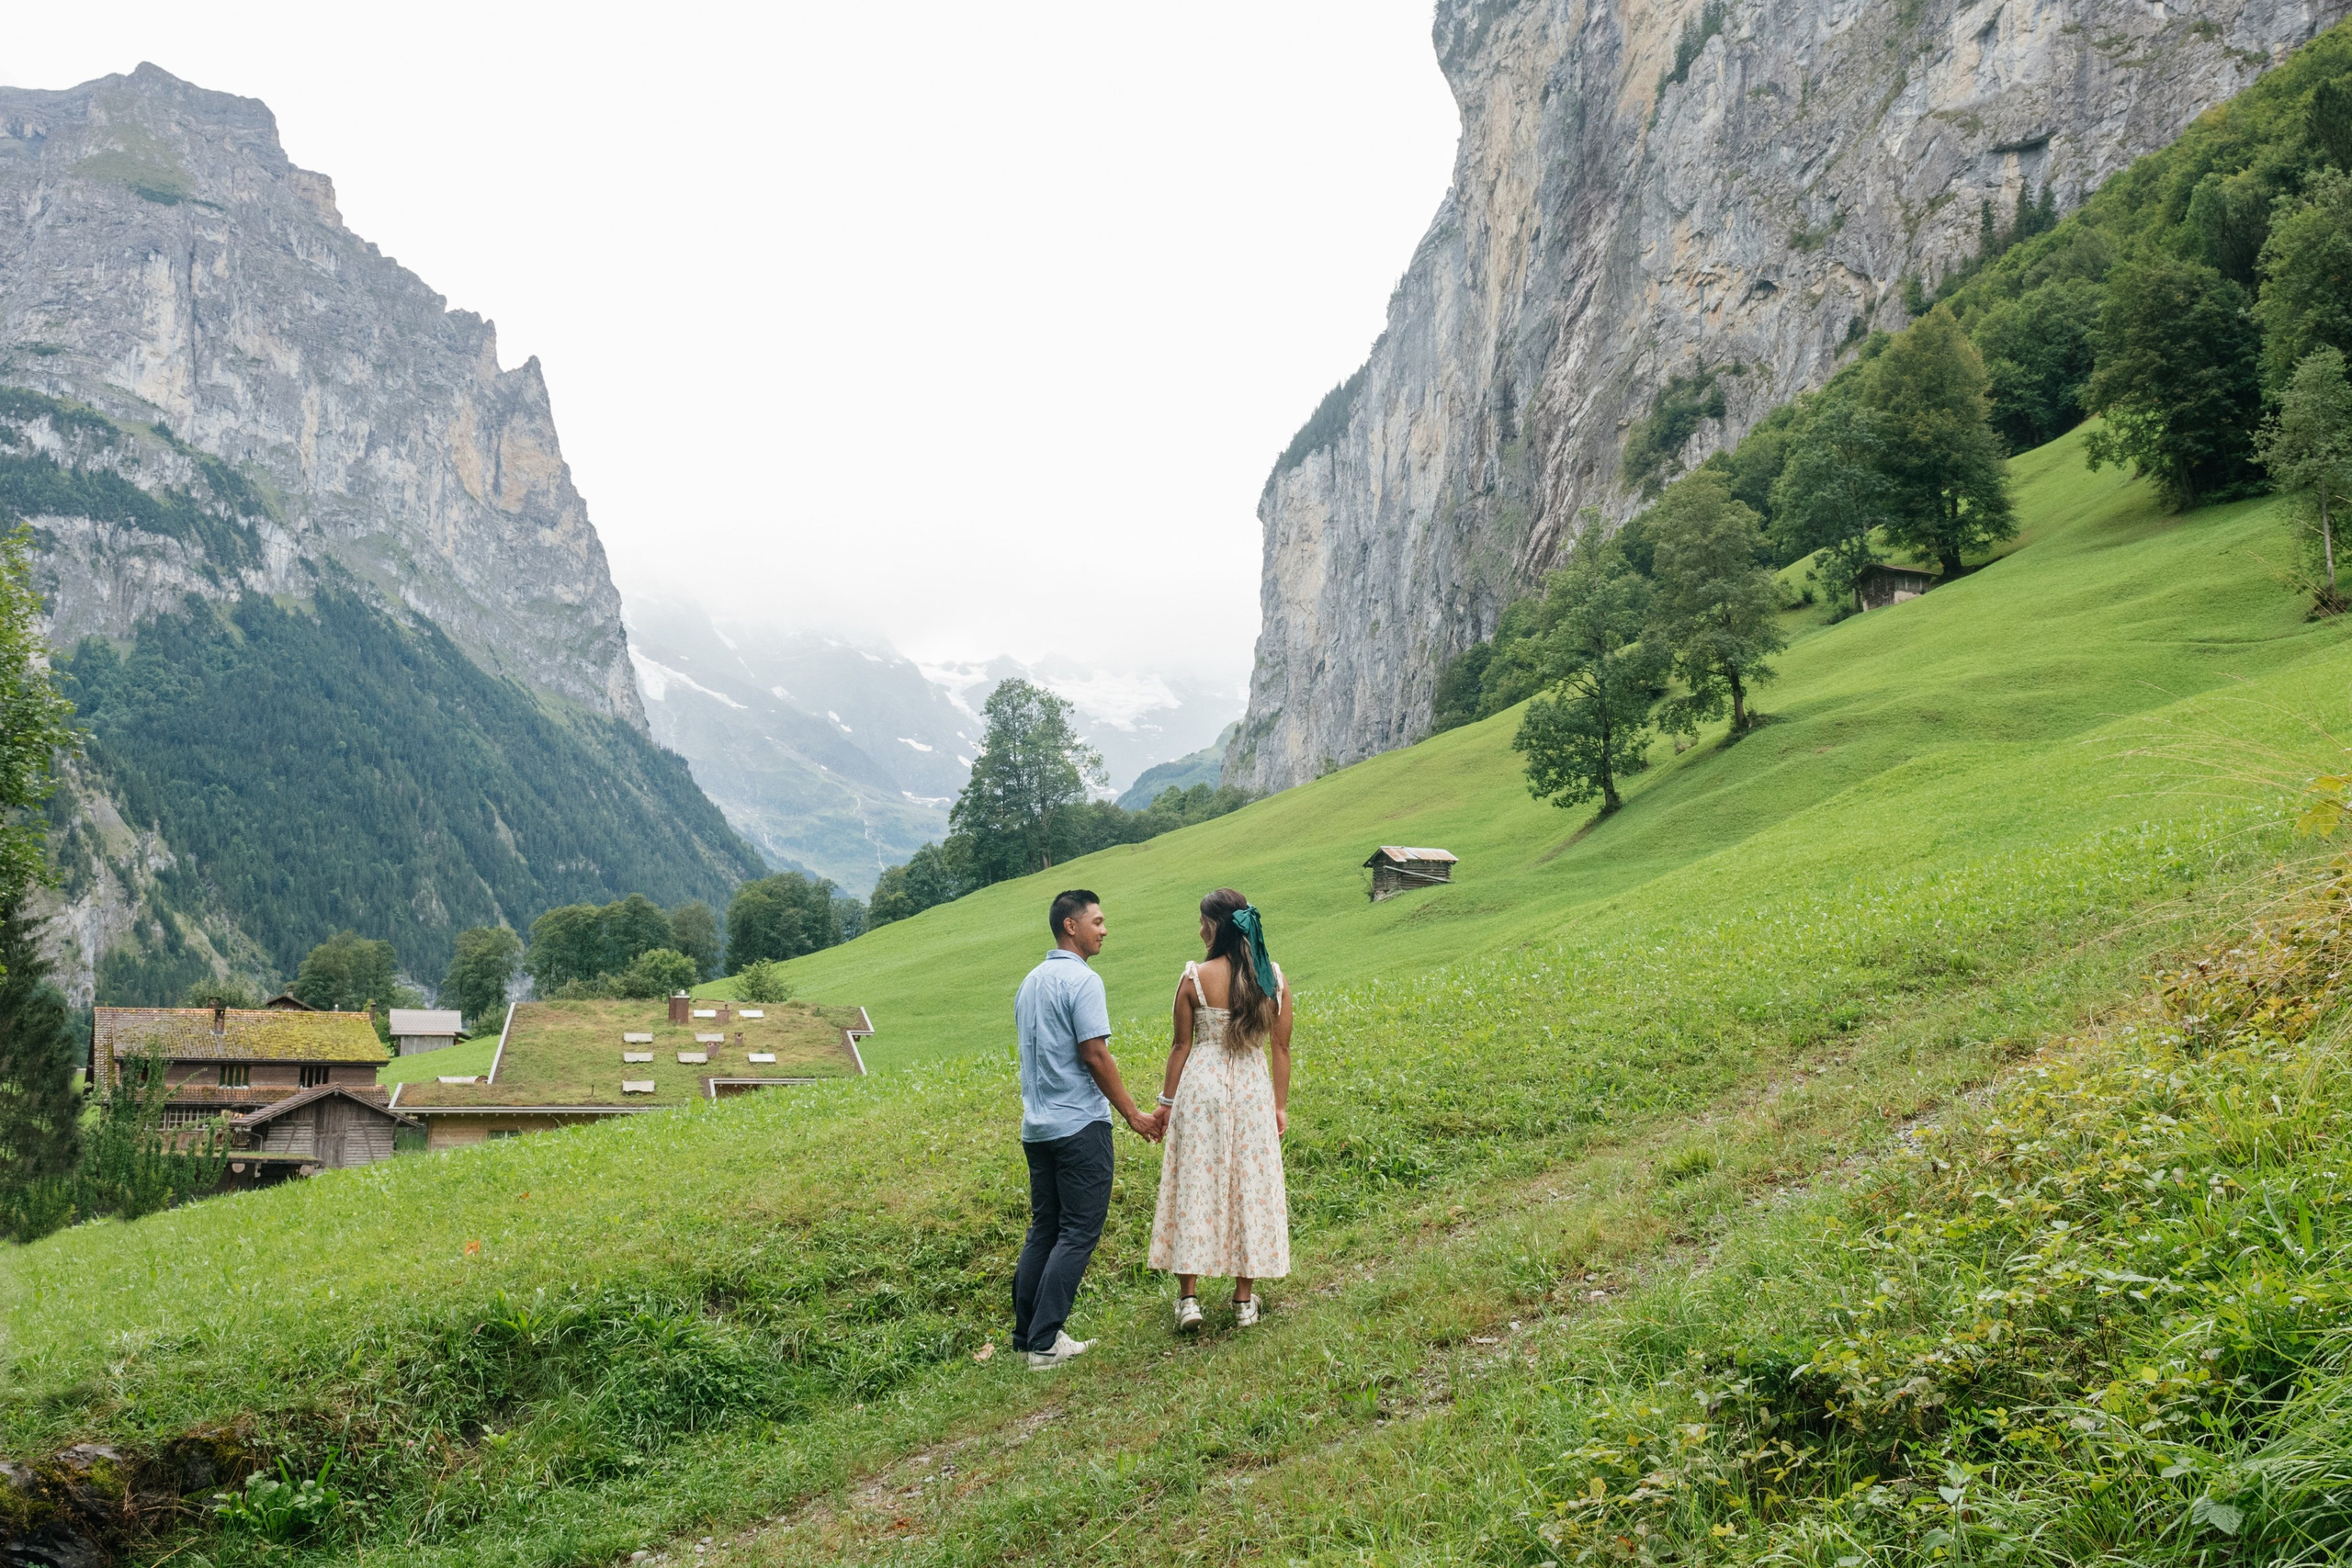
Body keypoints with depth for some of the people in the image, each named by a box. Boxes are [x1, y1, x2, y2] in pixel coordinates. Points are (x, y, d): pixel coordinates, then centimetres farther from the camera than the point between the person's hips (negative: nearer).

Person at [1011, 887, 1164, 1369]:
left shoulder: (1030, 982, 14)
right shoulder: (1082, 980, -13)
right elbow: (1094, 1055, -17)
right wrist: (1133, 1114, -10)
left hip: (1036, 1126, 9)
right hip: (1079, 1125, -8)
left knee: (1043, 1229, 14)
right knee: (1078, 1233, -3)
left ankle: (1025, 1334, 16)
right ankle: (1045, 1343, -6)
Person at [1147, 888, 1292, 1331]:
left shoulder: (1195, 978, -10)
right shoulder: (1274, 978, -2)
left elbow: (1181, 1045, -4)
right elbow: (1281, 1048, 3)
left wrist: (1168, 1100, 6)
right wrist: (1281, 1105, 12)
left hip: (1202, 1088, -2)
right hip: (1253, 1091, 2)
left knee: (1194, 1187, 7)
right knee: (1250, 1188, 11)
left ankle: (1189, 1297, 8)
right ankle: (1245, 1300, 17)